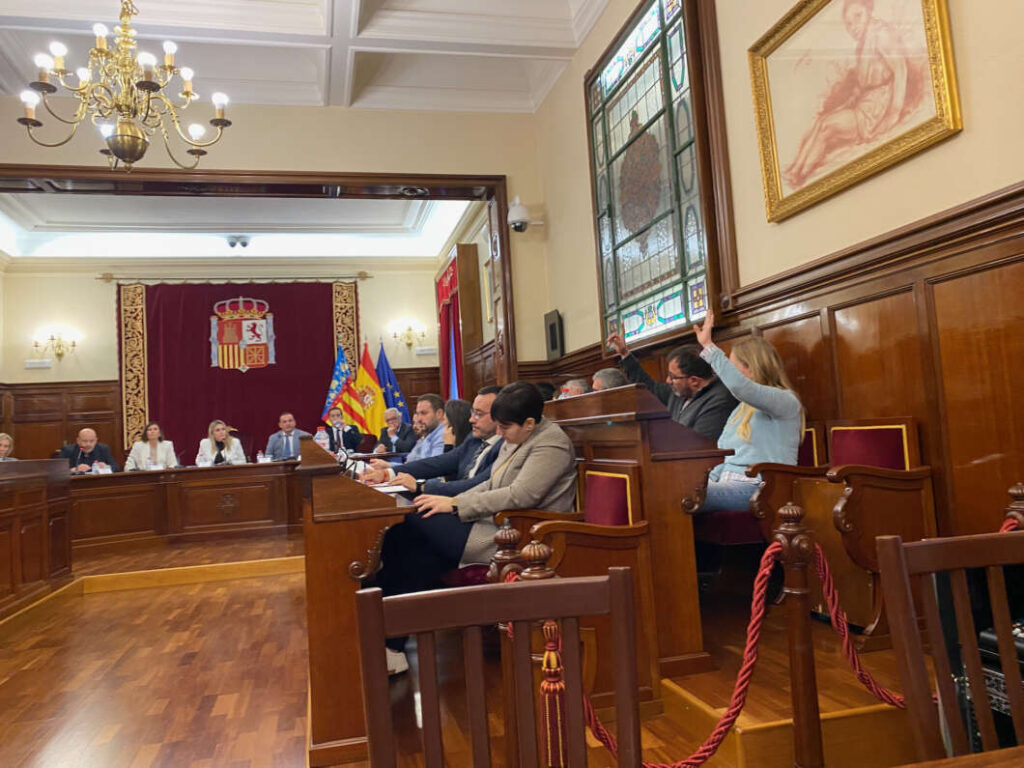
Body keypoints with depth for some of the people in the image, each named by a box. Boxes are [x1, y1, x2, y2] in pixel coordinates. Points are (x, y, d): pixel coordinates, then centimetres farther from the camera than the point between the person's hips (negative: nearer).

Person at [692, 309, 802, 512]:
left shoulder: (786, 401, -2)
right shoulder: (742, 408, 26)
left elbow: (740, 386, -24)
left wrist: (708, 346, -19)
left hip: (758, 486, -8)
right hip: (729, 483, 8)